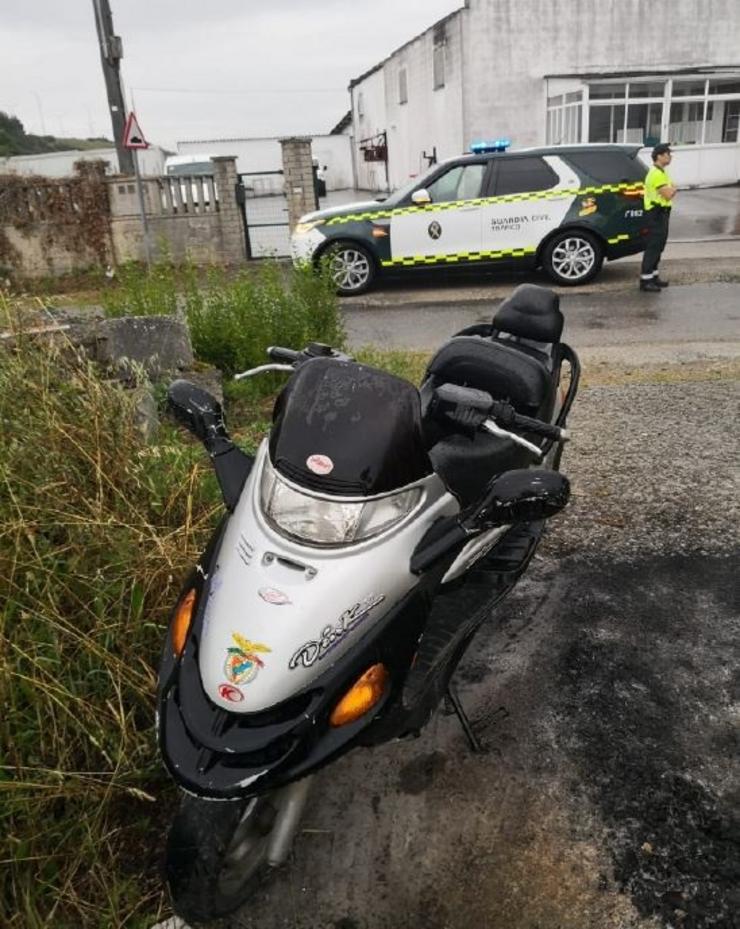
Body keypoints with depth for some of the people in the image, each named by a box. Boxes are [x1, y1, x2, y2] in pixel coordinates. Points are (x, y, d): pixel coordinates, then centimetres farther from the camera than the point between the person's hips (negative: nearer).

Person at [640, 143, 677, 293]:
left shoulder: (660, 172, 17)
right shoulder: (657, 174, -17)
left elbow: (669, 193, 19)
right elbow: (668, 195, -21)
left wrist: (670, 189, -1)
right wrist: (672, 189, -2)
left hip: (661, 213, 11)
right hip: (656, 214, -11)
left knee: (658, 246, 14)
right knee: (653, 246, -10)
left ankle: (653, 276, 21)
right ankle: (645, 280, -10)